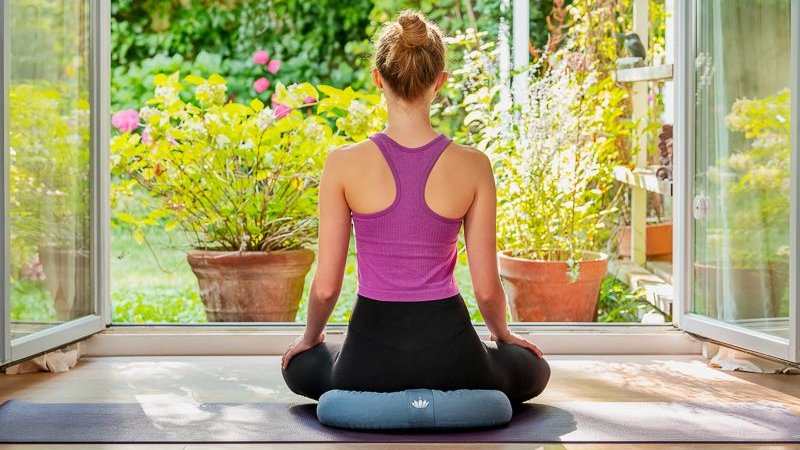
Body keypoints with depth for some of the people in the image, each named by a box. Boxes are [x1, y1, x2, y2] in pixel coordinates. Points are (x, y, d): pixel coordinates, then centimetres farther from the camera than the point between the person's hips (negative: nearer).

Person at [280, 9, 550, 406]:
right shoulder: (472, 165, -9)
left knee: (300, 368, 36)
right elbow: (487, 287, -3)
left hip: (371, 347, 0)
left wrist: (310, 336, 16)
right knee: (533, 369, 33)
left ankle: (376, 400, 10)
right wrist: (502, 334, 19)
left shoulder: (344, 163, -11)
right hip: (449, 349, 0)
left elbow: (326, 285, -6)